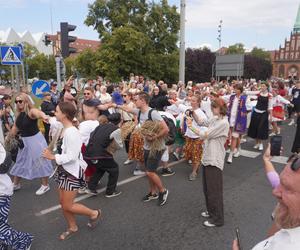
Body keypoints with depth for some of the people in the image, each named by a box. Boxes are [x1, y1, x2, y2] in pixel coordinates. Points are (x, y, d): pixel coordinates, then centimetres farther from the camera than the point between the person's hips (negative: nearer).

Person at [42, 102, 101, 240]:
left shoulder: (71, 133, -25)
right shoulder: (64, 130, 3)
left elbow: (72, 157, -26)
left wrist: (53, 157, -20)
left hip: (72, 172, -9)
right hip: (64, 170, 9)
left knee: (67, 206, 3)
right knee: (63, 202, 17)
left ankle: (94, 214, 23)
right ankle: (72, 227, 37)